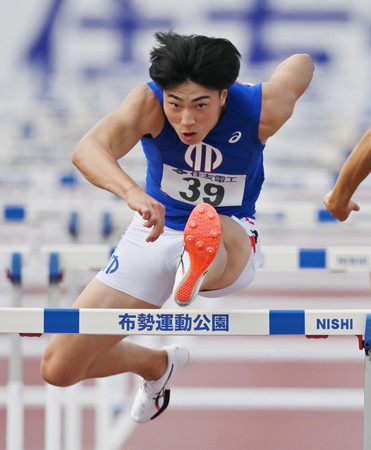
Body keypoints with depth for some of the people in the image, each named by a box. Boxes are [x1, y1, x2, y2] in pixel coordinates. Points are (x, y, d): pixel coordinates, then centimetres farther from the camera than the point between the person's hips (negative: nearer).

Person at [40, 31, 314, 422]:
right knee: (59, 369, 3)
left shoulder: (261, 110, -24)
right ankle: (156, 364, 32)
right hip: (154, 234, 2)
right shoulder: (148, 103, -27)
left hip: (233, 248, -2)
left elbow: (302, 63, 0)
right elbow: (87, 150, -46)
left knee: (218, 232, -43)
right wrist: (132, 192, -66)